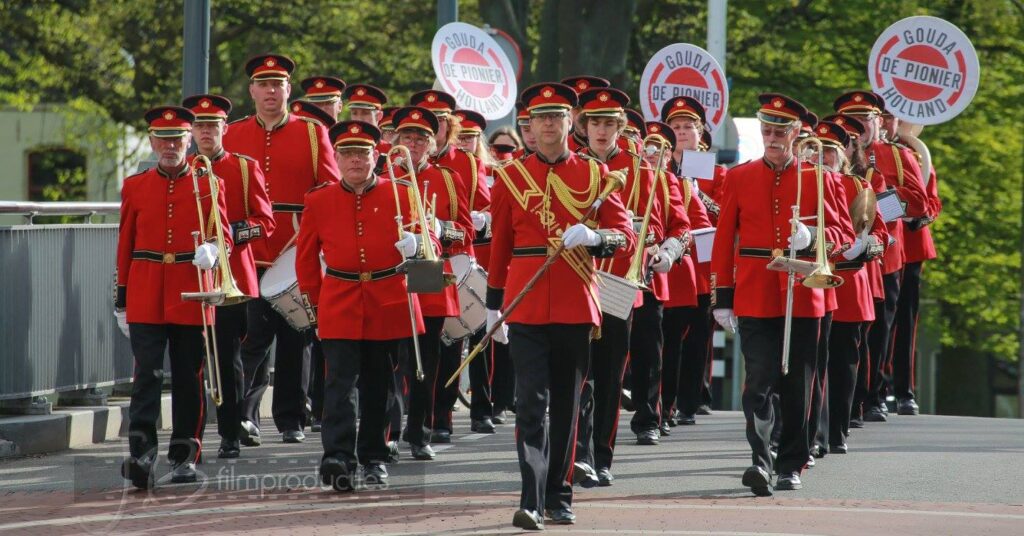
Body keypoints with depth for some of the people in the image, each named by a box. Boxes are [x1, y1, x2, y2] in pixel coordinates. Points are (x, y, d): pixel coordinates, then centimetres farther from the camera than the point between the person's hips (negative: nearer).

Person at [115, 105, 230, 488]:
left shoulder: (208, 185, 5)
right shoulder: (135, 186, 8)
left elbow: (223, 235, 3)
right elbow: (125, 245, 11)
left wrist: (211, 251, -22)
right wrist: (121, 301, 8)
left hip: (191, 296, 0)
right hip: (146, 297, 0)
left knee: (190, 378, 6)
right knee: (147, 374, -11)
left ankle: (185, 457, 15)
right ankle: (141, 454, -18)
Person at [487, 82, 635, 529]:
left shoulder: (594, 174, 5)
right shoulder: (510, 177, 5)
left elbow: (626, 237, 1)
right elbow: (499, 244, 11)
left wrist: (594, 236, -20)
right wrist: (493, 306, 11)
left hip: (576, 304, 1)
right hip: (526, 304, -1)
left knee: (567, 403, 9)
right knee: (532, 401, -11)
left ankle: (559, 497, 19)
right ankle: (531, 501, -16)